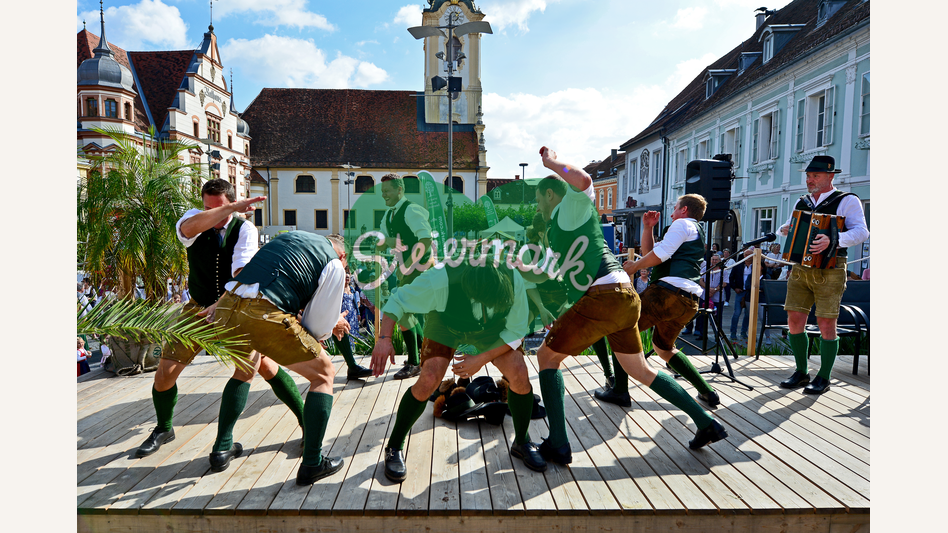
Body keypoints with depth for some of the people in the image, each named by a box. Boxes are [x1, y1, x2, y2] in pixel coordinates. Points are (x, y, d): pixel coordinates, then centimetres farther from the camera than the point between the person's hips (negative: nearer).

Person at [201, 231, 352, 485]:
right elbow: (319, 327, 6)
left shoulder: (291, 235, 27)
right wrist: (333, 323, 26)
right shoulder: (335, 265, 8)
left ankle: (222, 446, 40)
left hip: (226, 309, 7)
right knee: (324, 374, 13)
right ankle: (312, 464, 12)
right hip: (264, 315, -7)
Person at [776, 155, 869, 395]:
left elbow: (861, 232, -15)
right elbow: (789, 227, 27)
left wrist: (834, 240, -33)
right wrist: (784, 230, 3)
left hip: (829, 271, -5)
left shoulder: (847, 201, -2)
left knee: (826, 325, -2)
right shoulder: (802, 202, 15)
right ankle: (801, 372, 17)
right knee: (794, 320, 2)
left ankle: (824, 378, 11)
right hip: (800, 268, 5)